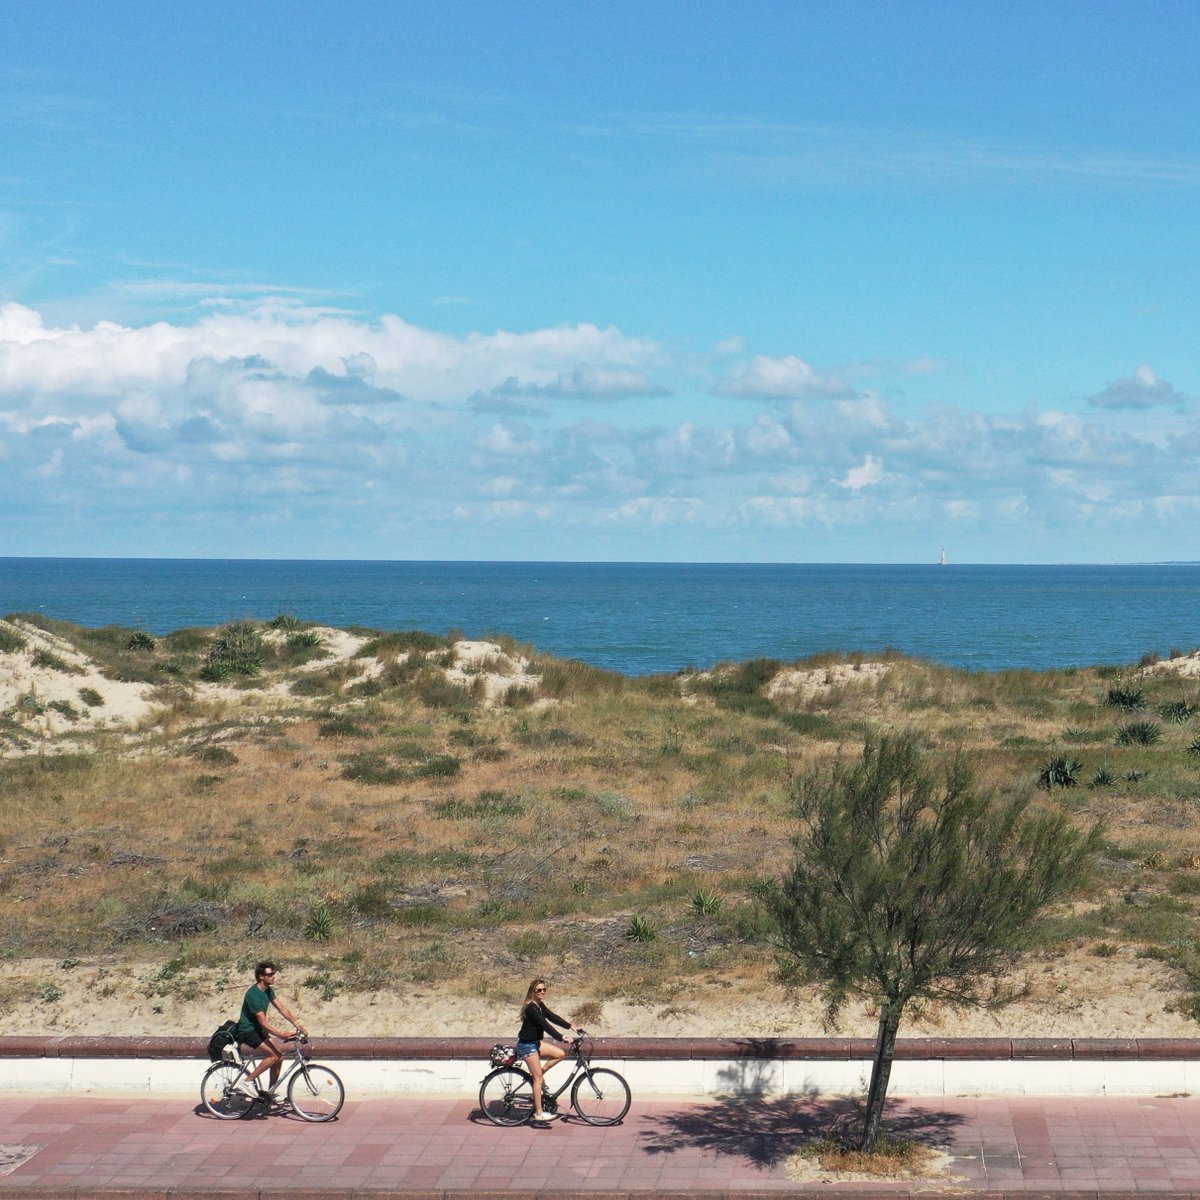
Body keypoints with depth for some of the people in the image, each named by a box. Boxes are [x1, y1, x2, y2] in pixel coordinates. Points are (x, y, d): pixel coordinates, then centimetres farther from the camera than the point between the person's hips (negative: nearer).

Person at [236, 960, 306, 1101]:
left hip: (258, 1030, 9)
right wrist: (281, 1035, -32)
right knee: (274, 1055, -21)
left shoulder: (268, 991, 4)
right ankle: (248, 1081, -11)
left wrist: (297, 1023, -11)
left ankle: (270, 1092, 8)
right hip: (248, 1031, -9)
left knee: (279, 1057, 0)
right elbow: (263, 1022, -26)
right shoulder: (253, 994, -25)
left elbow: (282, 1008, 3)